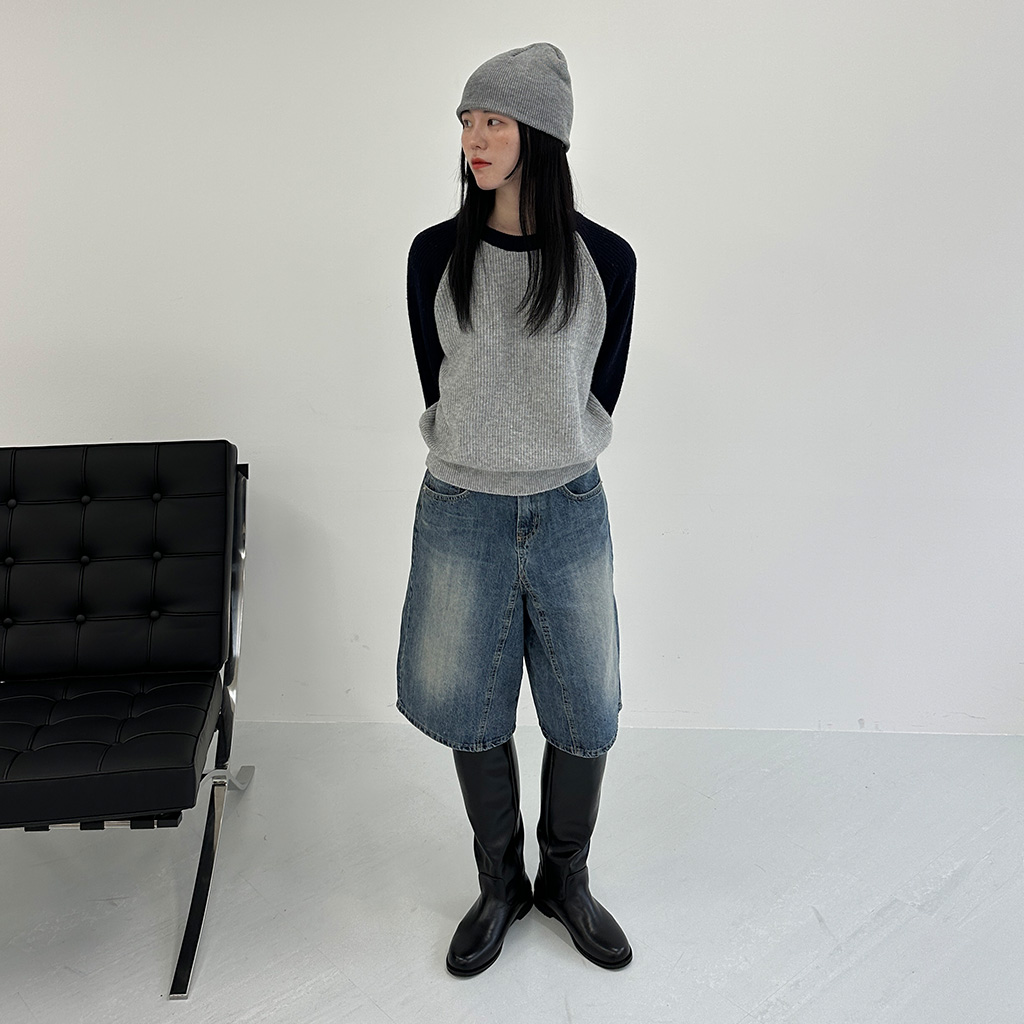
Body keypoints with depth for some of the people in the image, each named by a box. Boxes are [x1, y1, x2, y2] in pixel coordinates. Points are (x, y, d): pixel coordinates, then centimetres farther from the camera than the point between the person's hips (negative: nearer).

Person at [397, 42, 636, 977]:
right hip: (460, 513, 1)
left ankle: (567, 879, 35)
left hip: (569, 513, 0)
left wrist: (548, 467, 10)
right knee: (474, 714, 10)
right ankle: (501, 884, 34)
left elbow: (601, 393, 6)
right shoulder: (436, 255, -2)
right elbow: (436, 389, 7)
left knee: (585, 716, 9)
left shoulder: (604, 259, -3)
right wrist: (482, 464, 12)